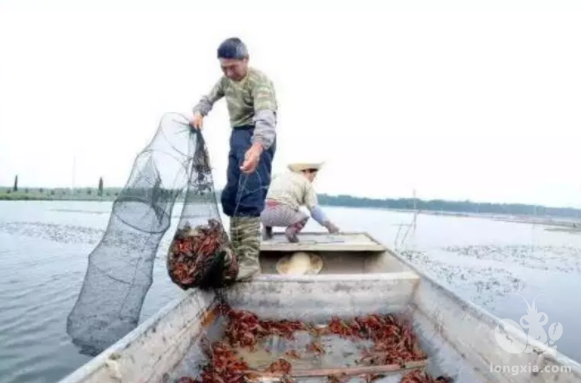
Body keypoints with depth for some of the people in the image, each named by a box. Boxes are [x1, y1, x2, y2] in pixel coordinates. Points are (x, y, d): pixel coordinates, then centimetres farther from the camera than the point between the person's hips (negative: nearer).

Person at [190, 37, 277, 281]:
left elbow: (266, 116, -37)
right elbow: (208, 98, 20)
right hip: (237, 135, 9)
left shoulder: (259, 81, -20)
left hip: (257, 138, -9)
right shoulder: (226, 79, 7)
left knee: (250, 195, -22)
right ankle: (237, 252, 19)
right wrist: (199, 113, -6)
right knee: (230, 195, 9)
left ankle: (250, 259, -24)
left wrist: (257, 146, -57)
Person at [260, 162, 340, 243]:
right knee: (303, 217, 26)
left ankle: (267, 229, 16)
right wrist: (328, 224, 11)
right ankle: (292, 230, -4)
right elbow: (314, 208, 3)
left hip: (265, 216, 5)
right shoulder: (306, 182, 11)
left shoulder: (279, 177, 26)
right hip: (283, 214, -5)